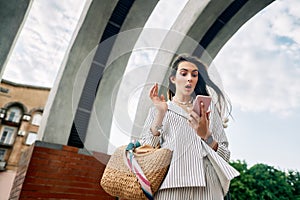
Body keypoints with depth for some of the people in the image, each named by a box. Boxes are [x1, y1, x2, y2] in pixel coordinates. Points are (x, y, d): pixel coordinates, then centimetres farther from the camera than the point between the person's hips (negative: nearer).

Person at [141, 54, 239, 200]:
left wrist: (206, 135, -11)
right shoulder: (158, 109, 10)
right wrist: (160, 114, -10)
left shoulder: (209, 109, 13)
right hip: (170, 184, -1)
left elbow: (225, 156, 7)